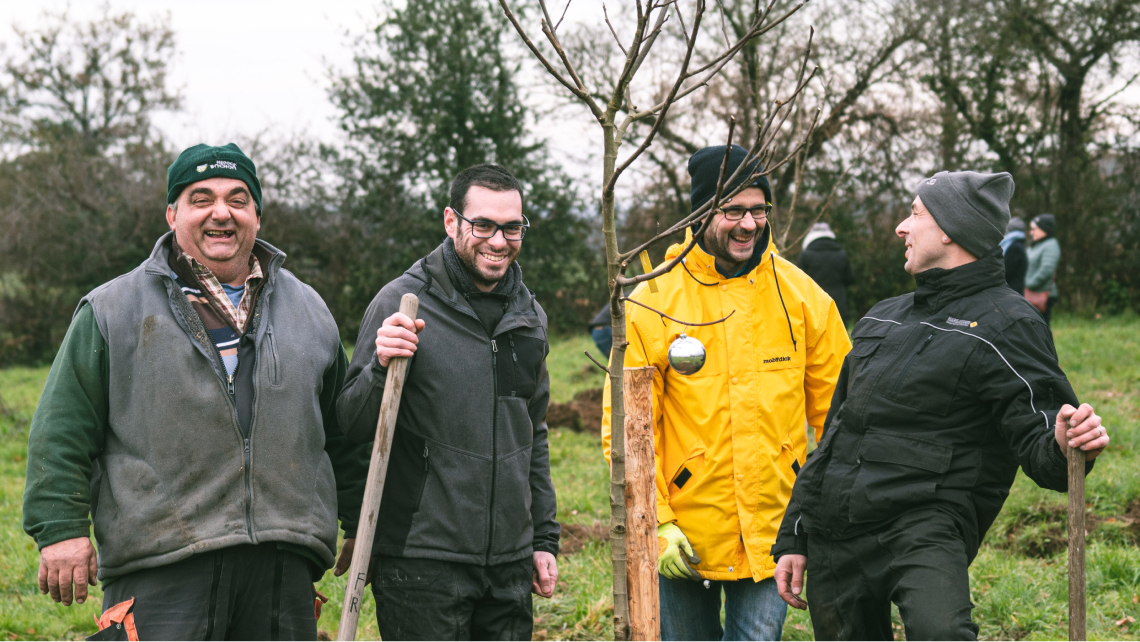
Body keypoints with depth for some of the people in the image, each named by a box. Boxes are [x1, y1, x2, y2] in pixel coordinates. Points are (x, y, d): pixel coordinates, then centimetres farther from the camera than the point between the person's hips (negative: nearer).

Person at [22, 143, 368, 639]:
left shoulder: (308, 312, 17)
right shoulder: (113, 310, 6)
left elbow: (343, 435, 24)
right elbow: (63, 433, 3)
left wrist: (360, 525, 23)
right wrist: (62, 529, -5)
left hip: (283, 569, 4)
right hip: (159, 569, -3)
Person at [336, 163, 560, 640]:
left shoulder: (530, 316, 12)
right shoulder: (401, 303, -6)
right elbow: (351, 427, -5)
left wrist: (544, 537, 18)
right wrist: (381, 367, -24)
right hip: (420, 564, -5)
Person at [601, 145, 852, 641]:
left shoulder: (802, 297, 1)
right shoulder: (654, 302, -6)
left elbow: (836, 410, 6)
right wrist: (655, 522, -11)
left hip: (771, 528, 1)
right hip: (686, 535, 0)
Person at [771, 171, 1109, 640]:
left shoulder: (1004, 325, -2)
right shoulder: (882, 318, 20)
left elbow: (1037, 443, -11)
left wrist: (1065, 448, -35)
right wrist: (792, 539, 22)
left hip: (925, 529, -7)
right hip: (831, 539, 7)